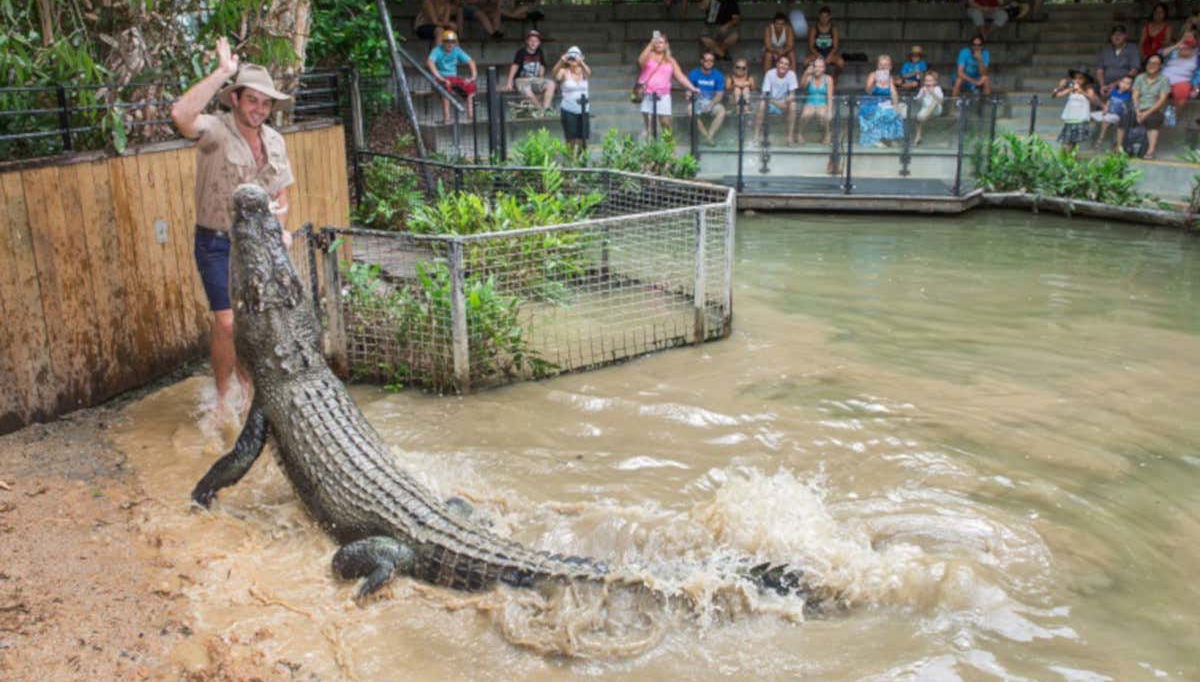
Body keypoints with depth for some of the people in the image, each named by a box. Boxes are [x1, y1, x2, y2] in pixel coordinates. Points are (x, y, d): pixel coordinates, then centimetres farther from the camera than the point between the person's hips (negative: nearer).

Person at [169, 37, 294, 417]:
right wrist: (222, 72, -32)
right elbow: (181, 115, -37)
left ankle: (246, 384, 33)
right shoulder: (216, 131, -14)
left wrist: (280, 229, -3)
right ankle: (222, 397, 9)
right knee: (228, 322, -9)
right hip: (218, 243, -6)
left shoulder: (274, 141, 6)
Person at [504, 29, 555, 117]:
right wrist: (509, 83, -10)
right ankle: (540, 109, -13)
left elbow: (542, 67, 16)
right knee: (528, 93, -37)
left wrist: (541, 82, 8)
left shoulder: (540, 53, 5)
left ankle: (545, 108, -26)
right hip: (522, 80, -4)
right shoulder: (521, 52, -8)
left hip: (535, 79, 5)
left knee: (551, 84, -23)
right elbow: (515, 66, -7)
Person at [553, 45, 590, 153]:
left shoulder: (583, 71, 3)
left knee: (582, 140, 1)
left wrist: (580, 61, -44)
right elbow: (555, 76, -24)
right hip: (568, 110, -2)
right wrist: (561, 61, -43)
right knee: (571, 140, -5)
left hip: (583, 111, 2)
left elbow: (588, 72, -21)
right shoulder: (565, 72, -2)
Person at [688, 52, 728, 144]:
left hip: (713, 102, 1)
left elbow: (720, 94, -3)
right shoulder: (693, 74, -1)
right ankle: (706, 135, -23)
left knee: (722, 110, -31)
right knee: (691, 110, -34)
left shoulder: (718, 75, 1)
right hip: (697, 101, -1)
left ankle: (709, 136, -27)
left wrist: (711, 105, -20)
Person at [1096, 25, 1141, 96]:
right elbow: (1099, 71, 10)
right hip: (1107, 87, 2)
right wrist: (1102, 86, -7)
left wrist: (1116, 84, -12)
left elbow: (1133, 72, -2)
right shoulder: (1104, 50, 16)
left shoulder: (1132, 50, 6)